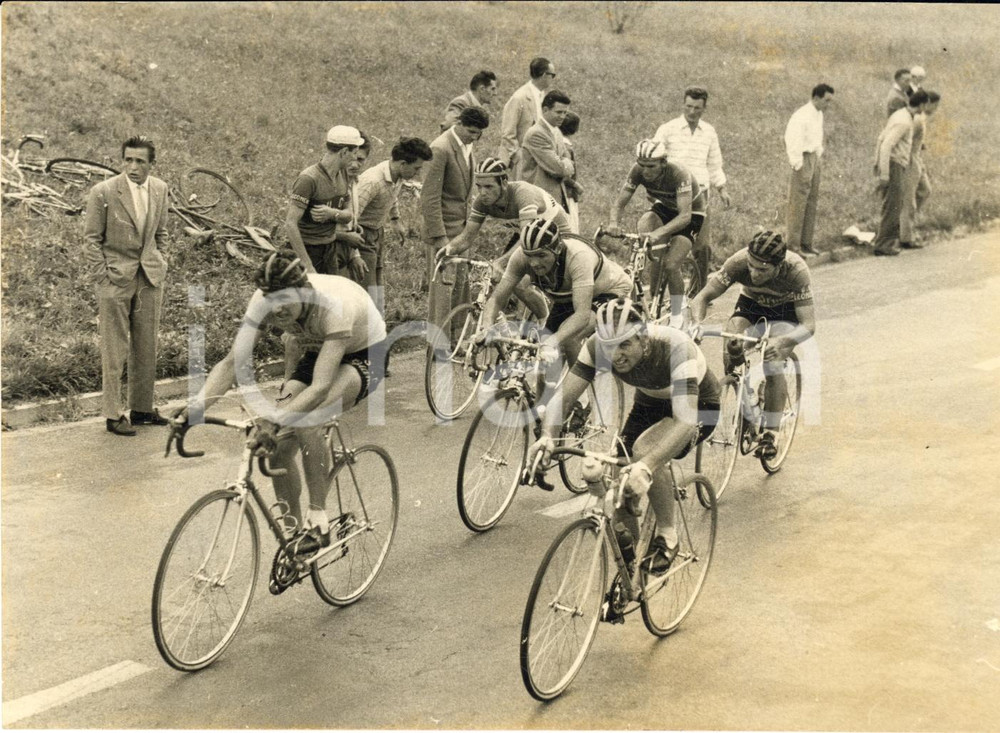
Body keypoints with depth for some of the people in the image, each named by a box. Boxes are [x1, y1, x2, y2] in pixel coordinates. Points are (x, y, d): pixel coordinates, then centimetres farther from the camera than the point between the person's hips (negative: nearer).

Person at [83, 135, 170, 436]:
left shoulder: (159, 189, 4)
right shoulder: (103, 192, -11)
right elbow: (91, 239, -6)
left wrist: (157, 265, 12)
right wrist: (102, 278, -10)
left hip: (150, 277, 5)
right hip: (116, 277, -5)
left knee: (146, 346, 11)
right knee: (114, 349, -1)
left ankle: (141, 408, 22)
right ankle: (113, 414, 7)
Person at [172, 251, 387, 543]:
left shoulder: (335, 305, -39)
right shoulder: (264, 301, -25)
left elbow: (321, 386, -44)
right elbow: (234, 361, -25)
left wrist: (274, 420, -55)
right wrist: (194, 407, -39)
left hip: (363, 356, -6)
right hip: (314, 355, 6)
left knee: (306, 422, -33)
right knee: (278, 447, -12)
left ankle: (318, 515, -16)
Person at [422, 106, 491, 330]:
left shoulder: (467, 146, 10)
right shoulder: (441, 149, -18)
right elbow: (430, 197, -20)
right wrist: (439, 236, -21)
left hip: (461, 225, 9)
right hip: (443, 226, -8)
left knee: (461, 280, 10)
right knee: (443, 282, -7)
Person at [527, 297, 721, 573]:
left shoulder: (674, 348, -39)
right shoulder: (597, 346, -26)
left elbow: (686, 418, -48)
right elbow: (563, 396, -26)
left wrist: (646, 465, -62)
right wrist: (547, 435, -47)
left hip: (698, 406, -5)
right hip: (649, 403, 5)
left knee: (645, 449, -34)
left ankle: (667, 537, -13)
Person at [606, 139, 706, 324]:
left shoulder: (679, 174, -36)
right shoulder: (638, 171, -23)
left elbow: (685, 216, -43)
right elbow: (619, 203, -21)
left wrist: (659, 232, -58)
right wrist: (614, 222, -43)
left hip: (691, 213, -4)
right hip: (664, 208, 4)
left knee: (670, 265, -22)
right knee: (645, 223, -30)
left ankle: (678, 316, 2)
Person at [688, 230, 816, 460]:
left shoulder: (796, 270, -36)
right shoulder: (739, 262, -32)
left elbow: (809, 325, -38)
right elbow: (702, 297, -25)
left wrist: (782, 342, -58)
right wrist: (697, 324, -47)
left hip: (786, 310, -2)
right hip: (751, 304, 2)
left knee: (773, 365, -26)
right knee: (732, 351, -26)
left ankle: (769, 434, -15)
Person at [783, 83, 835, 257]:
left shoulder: (819, 114, 13)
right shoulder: (801, 116, -16)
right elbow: (793, 142, -18)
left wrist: (819, 157, 15)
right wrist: (797, 164, -18)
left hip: (816, 158, 9)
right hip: (804, 158, -9)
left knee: (812, 203, 11)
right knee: (798, 203, -6)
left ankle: (806, 244, 18)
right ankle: (793, 245, -2)